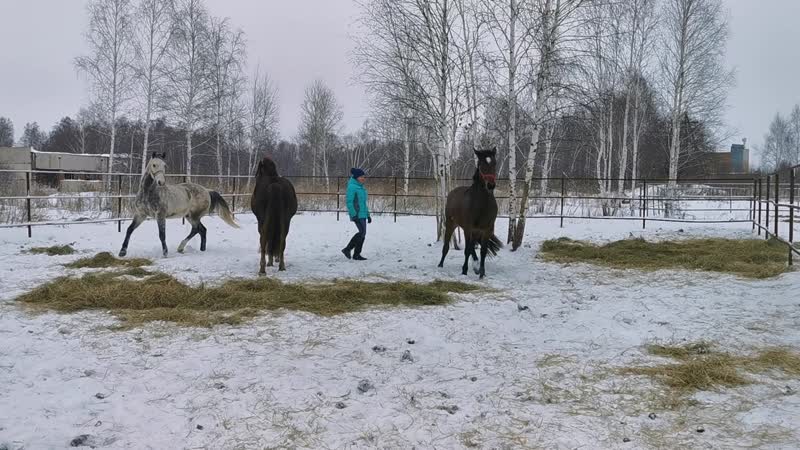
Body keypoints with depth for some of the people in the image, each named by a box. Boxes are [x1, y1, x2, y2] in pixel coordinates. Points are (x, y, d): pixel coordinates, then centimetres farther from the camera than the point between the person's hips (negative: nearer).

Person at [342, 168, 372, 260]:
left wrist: (368, 215, 21)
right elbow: (349, 202, -15)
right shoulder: (352, 187, -10)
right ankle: (347, 249, -4)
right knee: (362, 232, -15)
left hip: (363, 214, 9)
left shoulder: (361, 187, 17)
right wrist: (354, 215, -21)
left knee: (362, 233, 6)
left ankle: (356, 254, 13)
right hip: (357, 214, -9)